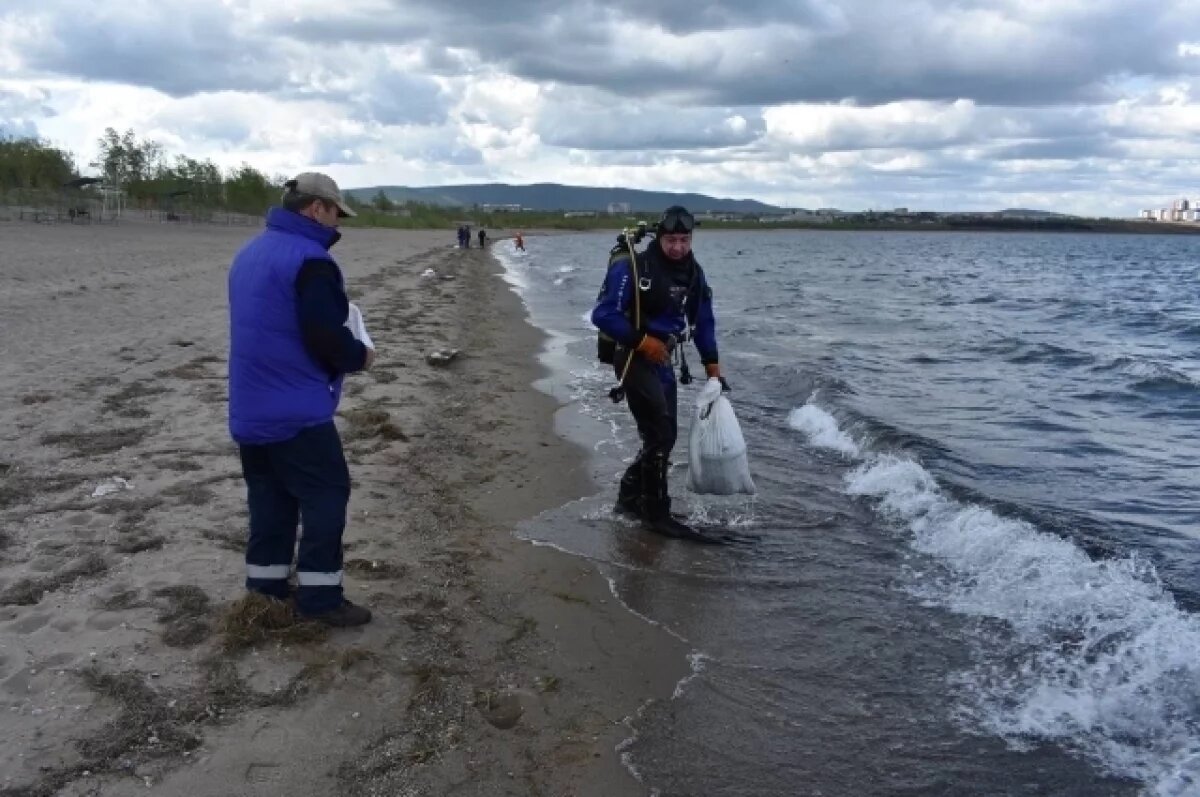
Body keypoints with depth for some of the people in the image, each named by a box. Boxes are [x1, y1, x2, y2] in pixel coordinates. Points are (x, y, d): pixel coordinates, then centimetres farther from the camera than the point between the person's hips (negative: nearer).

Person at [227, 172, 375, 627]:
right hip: (297, 411, -9)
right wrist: (359, 356, -2)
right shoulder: (309, 259, -16)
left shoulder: (249, 253, 15)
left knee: (270, 500, 15)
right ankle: (320, 598, 2)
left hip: (250, 408, 9)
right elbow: (326, 336, -22)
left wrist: (340, 353, 18)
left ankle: (265, 593, 21)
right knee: (326, 494, -1)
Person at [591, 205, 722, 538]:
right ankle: (656, 511, 1)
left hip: (663, 360, 8)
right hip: (633, 358, -8)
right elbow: (603, 315, -18)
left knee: (664, 435, 13)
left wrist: (713, 369, 8)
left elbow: (704, 323, 12)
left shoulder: (693, 274, 4)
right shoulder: (631, 268, -17)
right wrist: (643, 341, -21)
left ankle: (630, 496, 30)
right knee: (659, 433, -12)